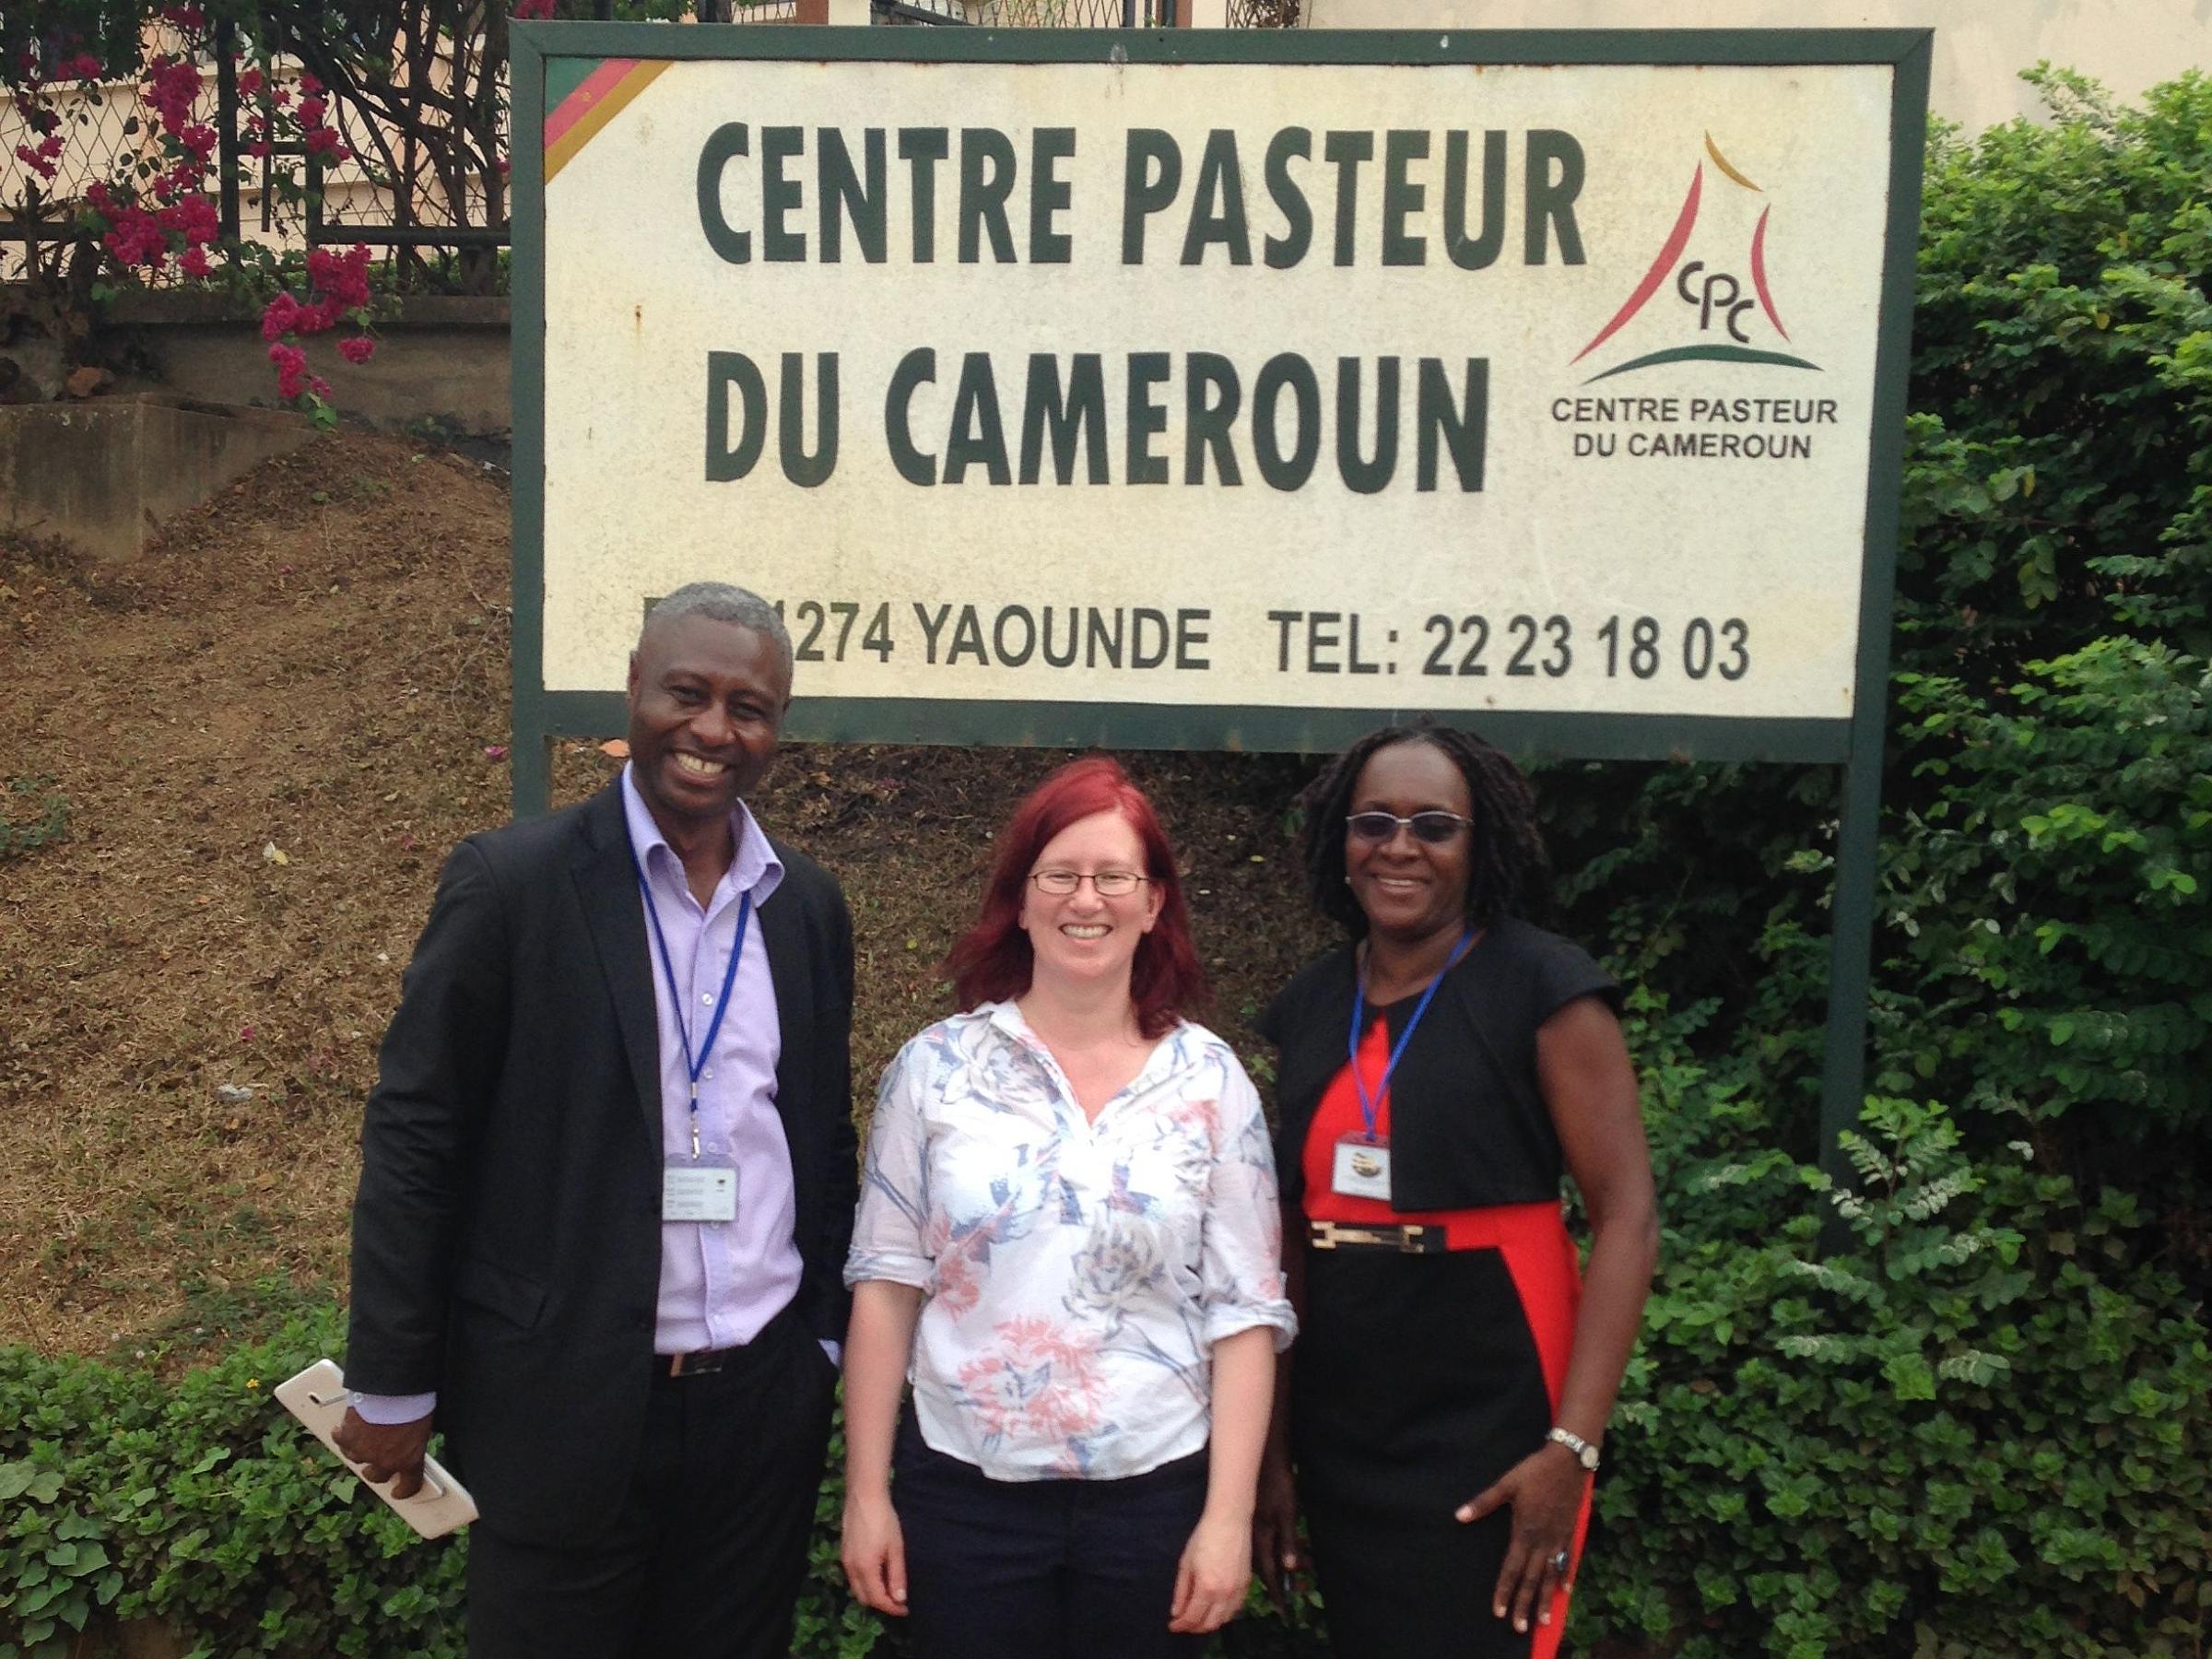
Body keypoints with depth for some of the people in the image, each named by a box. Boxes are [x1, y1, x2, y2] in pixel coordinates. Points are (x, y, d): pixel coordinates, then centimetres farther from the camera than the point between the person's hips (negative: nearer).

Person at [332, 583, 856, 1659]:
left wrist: (827, 1337, 12)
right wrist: (393, 1385, -5)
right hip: (565, 1403, -4)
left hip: (767, 1403, 4)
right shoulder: (511, 882, -9)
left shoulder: (808, 906, 4)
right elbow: (414, 1138, -7)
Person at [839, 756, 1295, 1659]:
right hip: (963, 1492, 0)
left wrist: (1229, 1516, -6)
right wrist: (865, 1492, -1)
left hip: (1155, 1495, 0)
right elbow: (886, 1282, -1)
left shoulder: (1212, 1081, -3)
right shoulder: (936, 1066, -3)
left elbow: (1244, 1311, -3)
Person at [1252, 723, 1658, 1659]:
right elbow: (1295, 1229, 10)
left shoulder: (1545, 988, -9)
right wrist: (1271, 1435, 9)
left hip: (1488, 1431, -5)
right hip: (1337, 1431, 5)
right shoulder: (1309, 1005, 6)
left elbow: (1628, 1219, -13)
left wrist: (1572, 1445, -19)